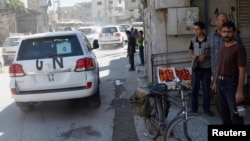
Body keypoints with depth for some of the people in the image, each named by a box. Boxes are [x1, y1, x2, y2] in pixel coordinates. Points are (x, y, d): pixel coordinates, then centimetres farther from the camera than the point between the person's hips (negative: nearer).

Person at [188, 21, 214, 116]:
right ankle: (194, 108, 20)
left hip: (206, 69, -3)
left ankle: (207, 109, 18)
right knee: (194, 89, 8)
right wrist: (194, 57, -11)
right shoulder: (193, 40, 2)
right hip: (196, 68, 3)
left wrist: (205, 56, -19)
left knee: (206, 89, 5)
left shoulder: (209, 40, -8)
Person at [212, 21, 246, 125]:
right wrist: (215, 82, 17)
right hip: (220, 82, 8)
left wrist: (239, 91, -21)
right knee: (223, 113, 16)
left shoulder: (239, 48, -13)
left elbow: (242, 71, -16)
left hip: (232, 83, -8)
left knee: (235, 115, -4)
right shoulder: (221, 47, 10)